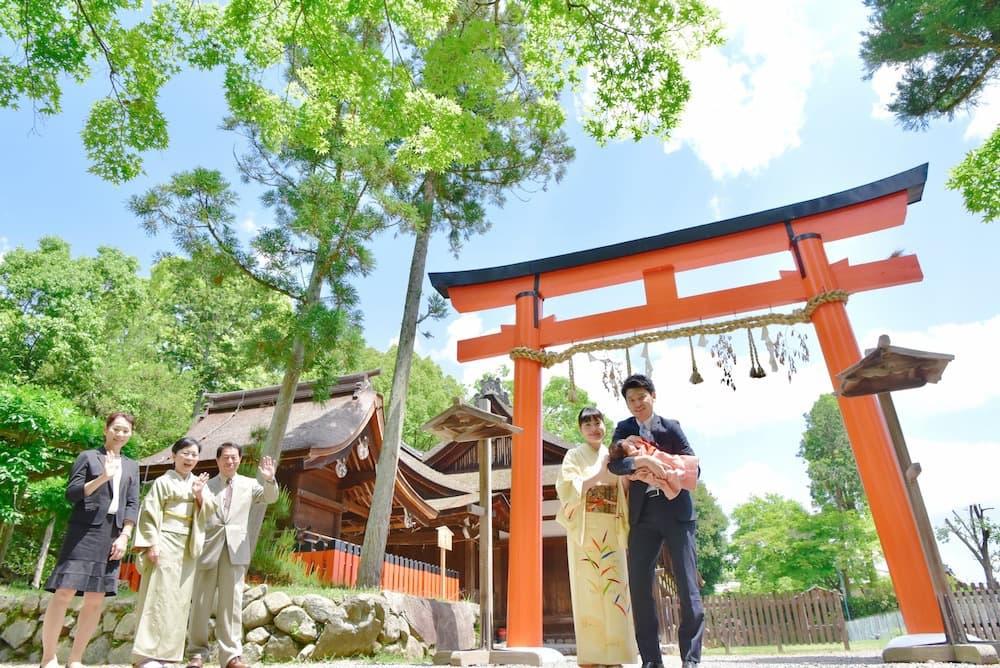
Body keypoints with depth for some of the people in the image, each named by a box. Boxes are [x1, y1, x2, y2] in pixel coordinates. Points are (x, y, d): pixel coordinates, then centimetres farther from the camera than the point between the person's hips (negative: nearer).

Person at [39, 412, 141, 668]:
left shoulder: (132, 466, 17)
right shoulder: (87, 456, 6)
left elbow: (132, 504, 11)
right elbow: (71, 494, -3)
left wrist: (124, 536, 0)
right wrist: (102, 478, -17)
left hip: (113, 535, 4)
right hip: (84, 531, -4)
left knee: (96, 599, 2)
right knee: (65, 591, -10)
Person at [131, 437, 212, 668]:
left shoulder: (197, 483, 14)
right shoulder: (163, 482, -2)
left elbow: (203, 516, 11)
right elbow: (149, 514, -7)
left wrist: (199, 496, -7)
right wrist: (152, 544, -16)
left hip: (187, 547, 6)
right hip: (166, 544, -6)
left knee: (179, 599, 6)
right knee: (159, 596, -9)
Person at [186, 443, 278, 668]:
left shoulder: (248, 484, 11)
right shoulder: (206, 485, 10)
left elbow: (270, 497, -1)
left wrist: (270, 480, -21)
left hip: (235, 549, 0)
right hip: (208, 548, 0)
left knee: (231, 603, 2)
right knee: (201, 603, 6)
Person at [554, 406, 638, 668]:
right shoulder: (574, 456, 5)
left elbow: (624, 494, 16)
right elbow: (566, 489, -9)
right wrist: (599, 476, -13)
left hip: (612, 531, 4)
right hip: (585, 529, -4)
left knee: (614, 588, -1)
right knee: (589, 590, -7)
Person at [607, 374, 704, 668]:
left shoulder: (671, 426, 9)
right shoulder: (624, 429, 10)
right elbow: (614, 463, -6)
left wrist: (662, 472, -14)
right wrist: (643, 460, -25)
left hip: (676, 511, -1)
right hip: (643, 514, 1)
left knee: (687, 583, -4)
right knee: (639, 585, -1)